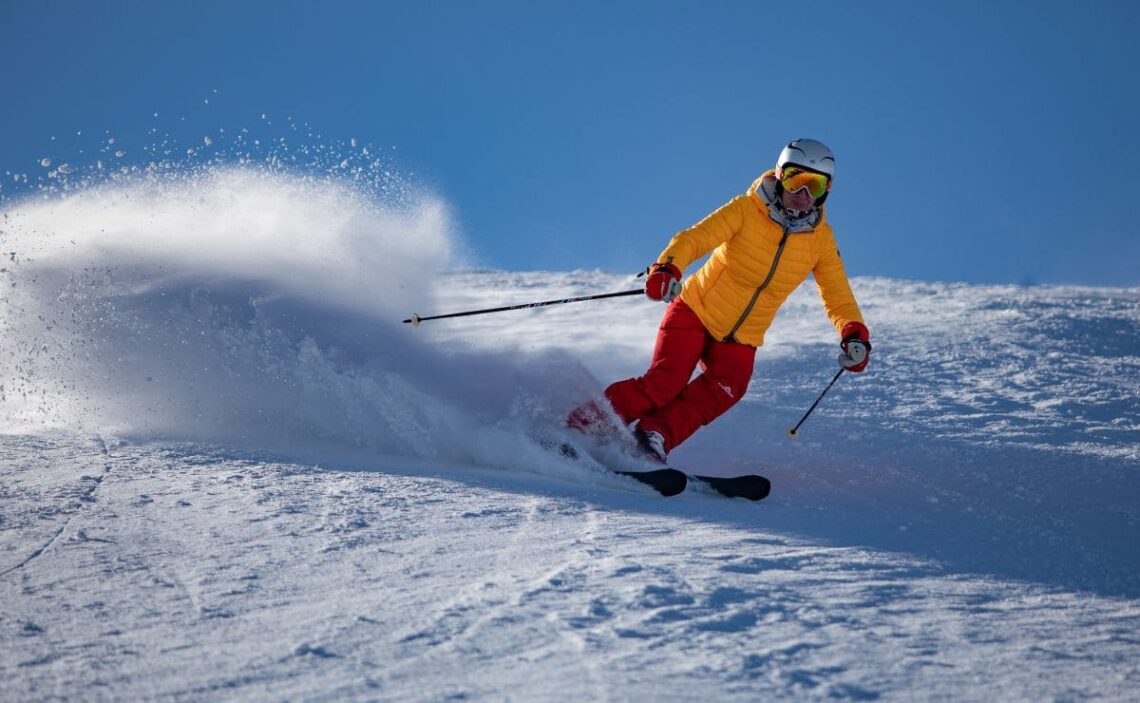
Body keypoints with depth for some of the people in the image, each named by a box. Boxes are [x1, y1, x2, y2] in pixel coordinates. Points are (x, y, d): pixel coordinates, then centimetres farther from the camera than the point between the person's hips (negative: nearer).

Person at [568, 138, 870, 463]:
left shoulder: (821, 239, -3)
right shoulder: (746, 210, -15)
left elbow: (837, 295, 3)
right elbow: (694, 238, -25)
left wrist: (854, 334, -17)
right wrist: (667, 268, -46)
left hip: (740, 341, 3)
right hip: (695, 312, -3)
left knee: (724, 390, -26)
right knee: (664, 383, -21)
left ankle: (653, 435, -20)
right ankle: (584, 424, -10)